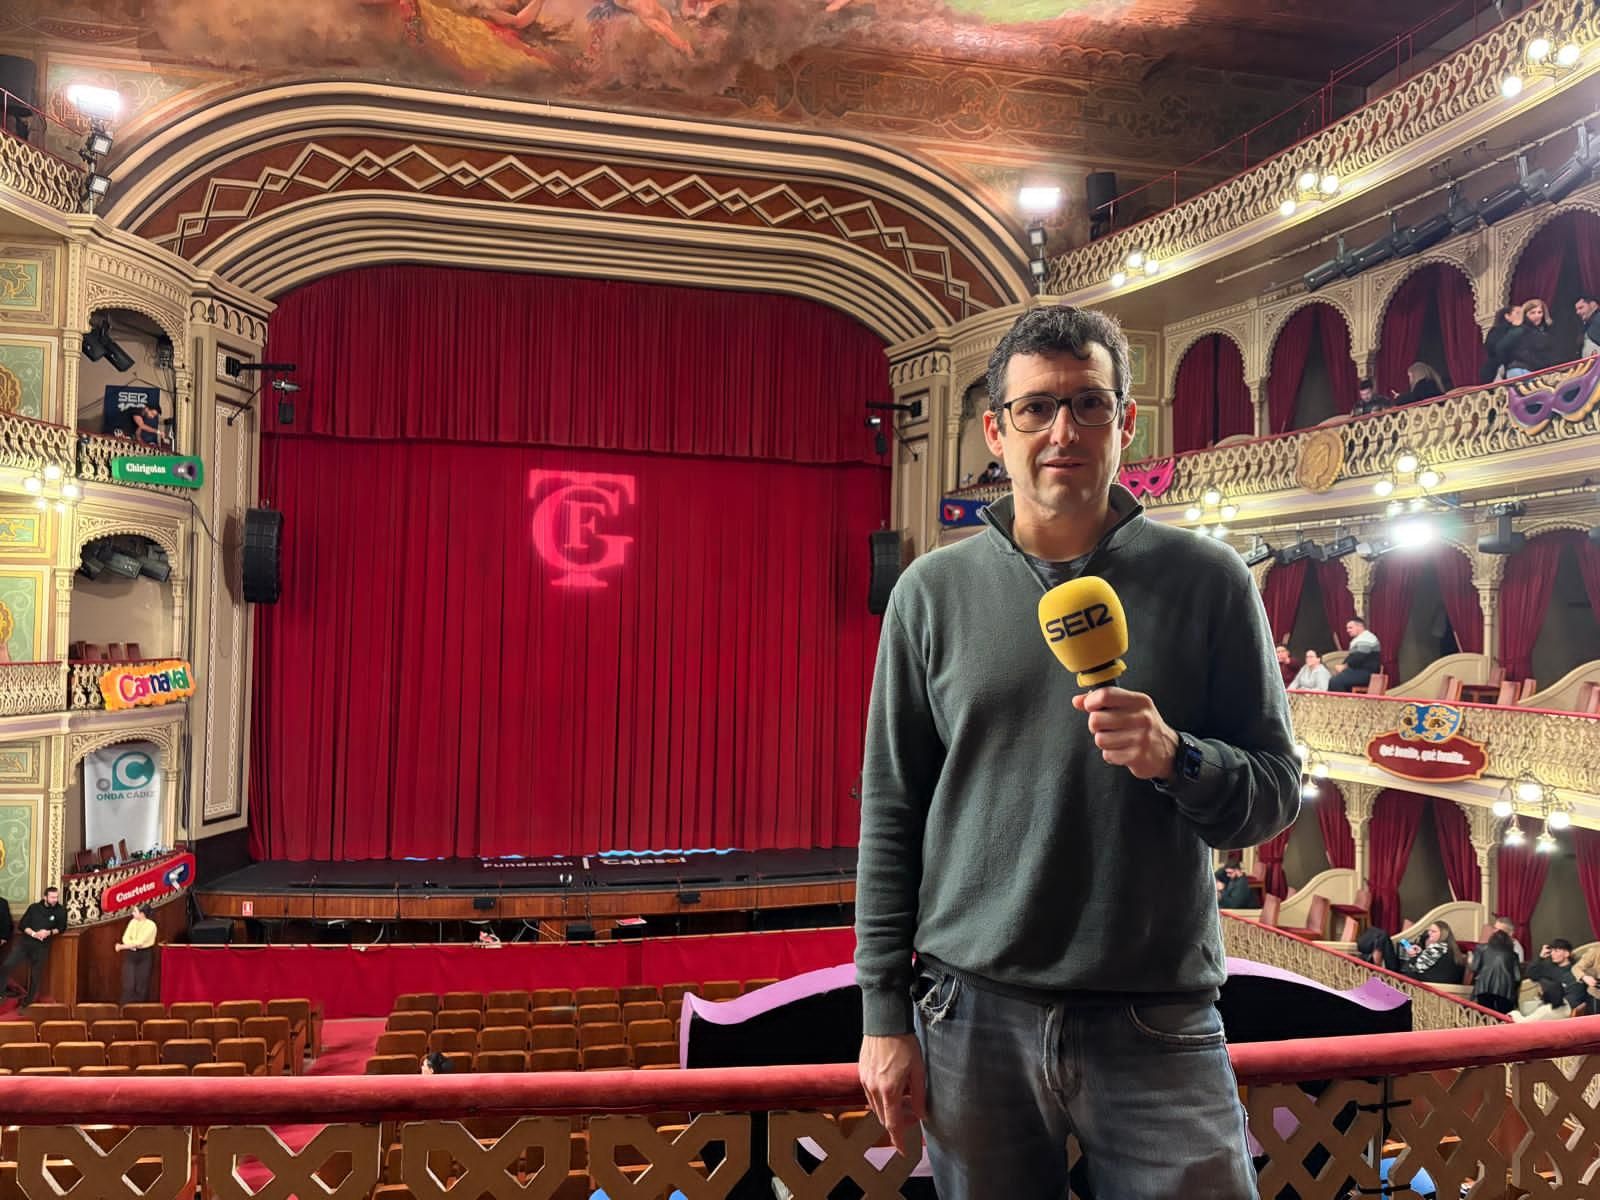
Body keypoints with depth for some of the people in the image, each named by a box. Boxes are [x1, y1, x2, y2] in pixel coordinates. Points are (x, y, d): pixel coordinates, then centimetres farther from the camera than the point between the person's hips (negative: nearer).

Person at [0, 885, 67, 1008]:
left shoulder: (60, 911, 1)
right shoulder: (34, 907, 3)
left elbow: (62, 928, 5)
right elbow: (22, 925, 2)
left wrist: (49, 932, -13)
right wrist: (34, 933, -15)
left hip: (41, 946, 0)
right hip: (25, 941, 1)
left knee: (35, 976, 6)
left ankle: (27, 1002, 22)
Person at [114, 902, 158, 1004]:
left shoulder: (151, 925, -12)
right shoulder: (133, 921, 6)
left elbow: (139, 942, -17)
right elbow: (125, 938, -1)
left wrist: (122, 947, -11)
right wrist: (134, 945, -19)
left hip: (145, 956, -4)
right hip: (131, 954, 4)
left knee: (142, 983, -1)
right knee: (128, 983, 0)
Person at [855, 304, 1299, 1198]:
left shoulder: (1207, 580, 0)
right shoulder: (934, 591, 1)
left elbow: (1277, 794, 3)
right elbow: (890, 813, 3)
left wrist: (1175, 758, -18)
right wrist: (885, 1014, 1)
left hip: (1159, 1023, 0)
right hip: (973, 1019, 1)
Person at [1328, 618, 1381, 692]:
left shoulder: (1366, 639, -14)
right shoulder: (1359, 639, 22)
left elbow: (1358, 658, -22)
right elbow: (1352, 657, 22)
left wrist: (1344, 666, -10)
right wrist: (1343, 666, 3)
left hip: (1366, 674, -11)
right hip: (1359, 671, 11)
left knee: (1335, 682, -25)